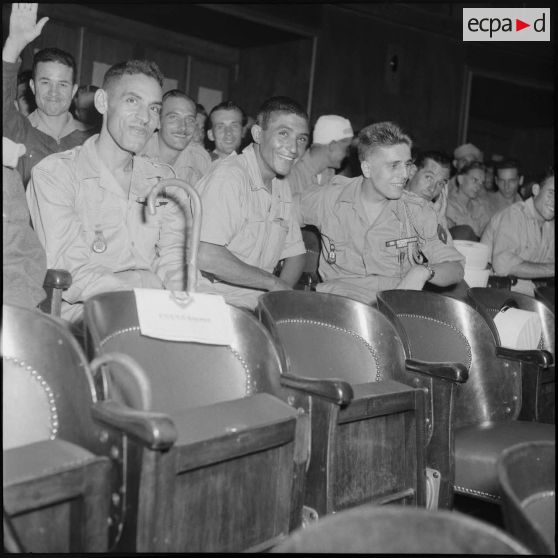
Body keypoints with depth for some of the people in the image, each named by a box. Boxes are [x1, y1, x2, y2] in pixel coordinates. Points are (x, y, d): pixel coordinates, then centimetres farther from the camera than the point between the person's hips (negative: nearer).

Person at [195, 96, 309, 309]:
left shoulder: (282, 185, 13)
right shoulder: (228, 175, -15)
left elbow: (295, 253, 19)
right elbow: (205, 256, -27)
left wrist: (282, 289, -3)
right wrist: (273, 282, -17)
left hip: (258, 302, 8)